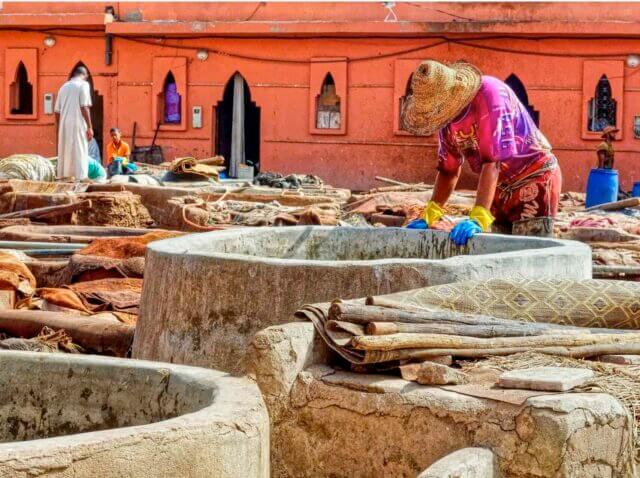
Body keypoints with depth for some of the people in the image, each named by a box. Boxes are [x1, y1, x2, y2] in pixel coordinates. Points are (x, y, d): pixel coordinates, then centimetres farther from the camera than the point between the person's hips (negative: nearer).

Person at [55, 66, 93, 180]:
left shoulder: (64, 87, 17)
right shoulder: (83, 85, -1)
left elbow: (57, 111, 16)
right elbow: (84, 107, -11)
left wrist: (59, 129, 24)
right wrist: (89, 127, -10)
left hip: (64, 125, 6)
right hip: (78, 125, -6)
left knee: (64, 153, 9)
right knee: (79, 153, -6)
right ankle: (80, 178, -12)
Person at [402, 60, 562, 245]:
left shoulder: (490, 94, -28)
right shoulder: (448, 112, -5)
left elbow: (492, 161, -35)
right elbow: (449, 170, -1)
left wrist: (478, 219, -42)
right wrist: (429, 216, -14)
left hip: (535, 178, -7)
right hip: (501, 187, 7)